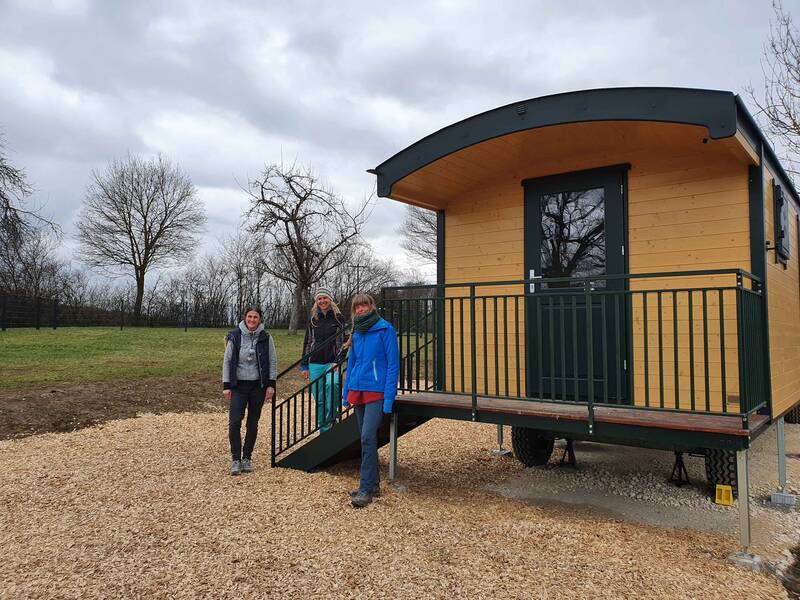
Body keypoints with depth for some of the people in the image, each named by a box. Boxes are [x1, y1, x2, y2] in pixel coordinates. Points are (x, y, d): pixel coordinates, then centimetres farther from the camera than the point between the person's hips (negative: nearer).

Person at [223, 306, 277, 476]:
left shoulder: (266, 338, -1)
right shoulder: (234, 337, -3)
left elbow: (272, 362, 3)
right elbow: (227, 361, 1)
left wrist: (271, 385, -4)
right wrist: (226, 386, -3)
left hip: (258, 386, 1)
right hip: (238, 385, -1)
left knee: (253, 423, 8)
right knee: (234, 422, -9)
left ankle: (247, 458, 20)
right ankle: (236, 459, 3)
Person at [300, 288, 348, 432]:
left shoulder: (338, 318, 2)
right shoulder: (313, 320, 11)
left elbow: (344, 341, 0)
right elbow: (307, 343, 14)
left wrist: (338, 361, -11)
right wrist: (304, 366, 10)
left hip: (332, 363, -3)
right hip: (315, 364, 4)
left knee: (332, 384, -33)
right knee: (319, 399, 5)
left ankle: (331, 418, -16)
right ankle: (324, 430, 18)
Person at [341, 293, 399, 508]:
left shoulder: (385, 329, -7)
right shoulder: (357, 333, 13)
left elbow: (393, 363, -10)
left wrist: (389, 397, -15)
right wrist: (346, 393, 13)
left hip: (376, 391, -7)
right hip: (357, 391, 7)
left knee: (367, 438, -13)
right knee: (366, 439, 12)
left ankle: (366, 489, -6)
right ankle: (373, 484, 23)